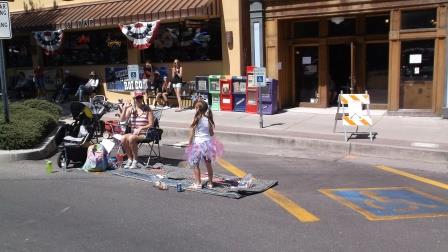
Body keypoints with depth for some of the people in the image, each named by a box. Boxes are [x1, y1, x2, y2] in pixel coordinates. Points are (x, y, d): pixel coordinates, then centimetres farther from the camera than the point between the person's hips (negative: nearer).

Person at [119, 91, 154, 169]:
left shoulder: (147, 109, 1)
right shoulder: (131, 108, 10)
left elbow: (151, 124, -2)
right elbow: (122, 120, 1)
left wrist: (140, 128, -15)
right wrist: (124, 108, -9)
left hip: (144, 134, -4)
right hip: (133, 133, 4)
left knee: (131, 138, -33)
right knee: (123, 138, -27)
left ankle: (135, 160, -17)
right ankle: (130, 159, -9)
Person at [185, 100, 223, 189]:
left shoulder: (197, 119, -12)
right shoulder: (208, 119, -1)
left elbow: (192, 133, -9)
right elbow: (211, 133, 5)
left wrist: (190, 143, 0)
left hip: (197, 143, -5)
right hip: (208, 142, 5)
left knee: (195, 164, 6)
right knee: (208, 164, 15)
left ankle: (198, 183, 5)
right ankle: (210, 183, 22)